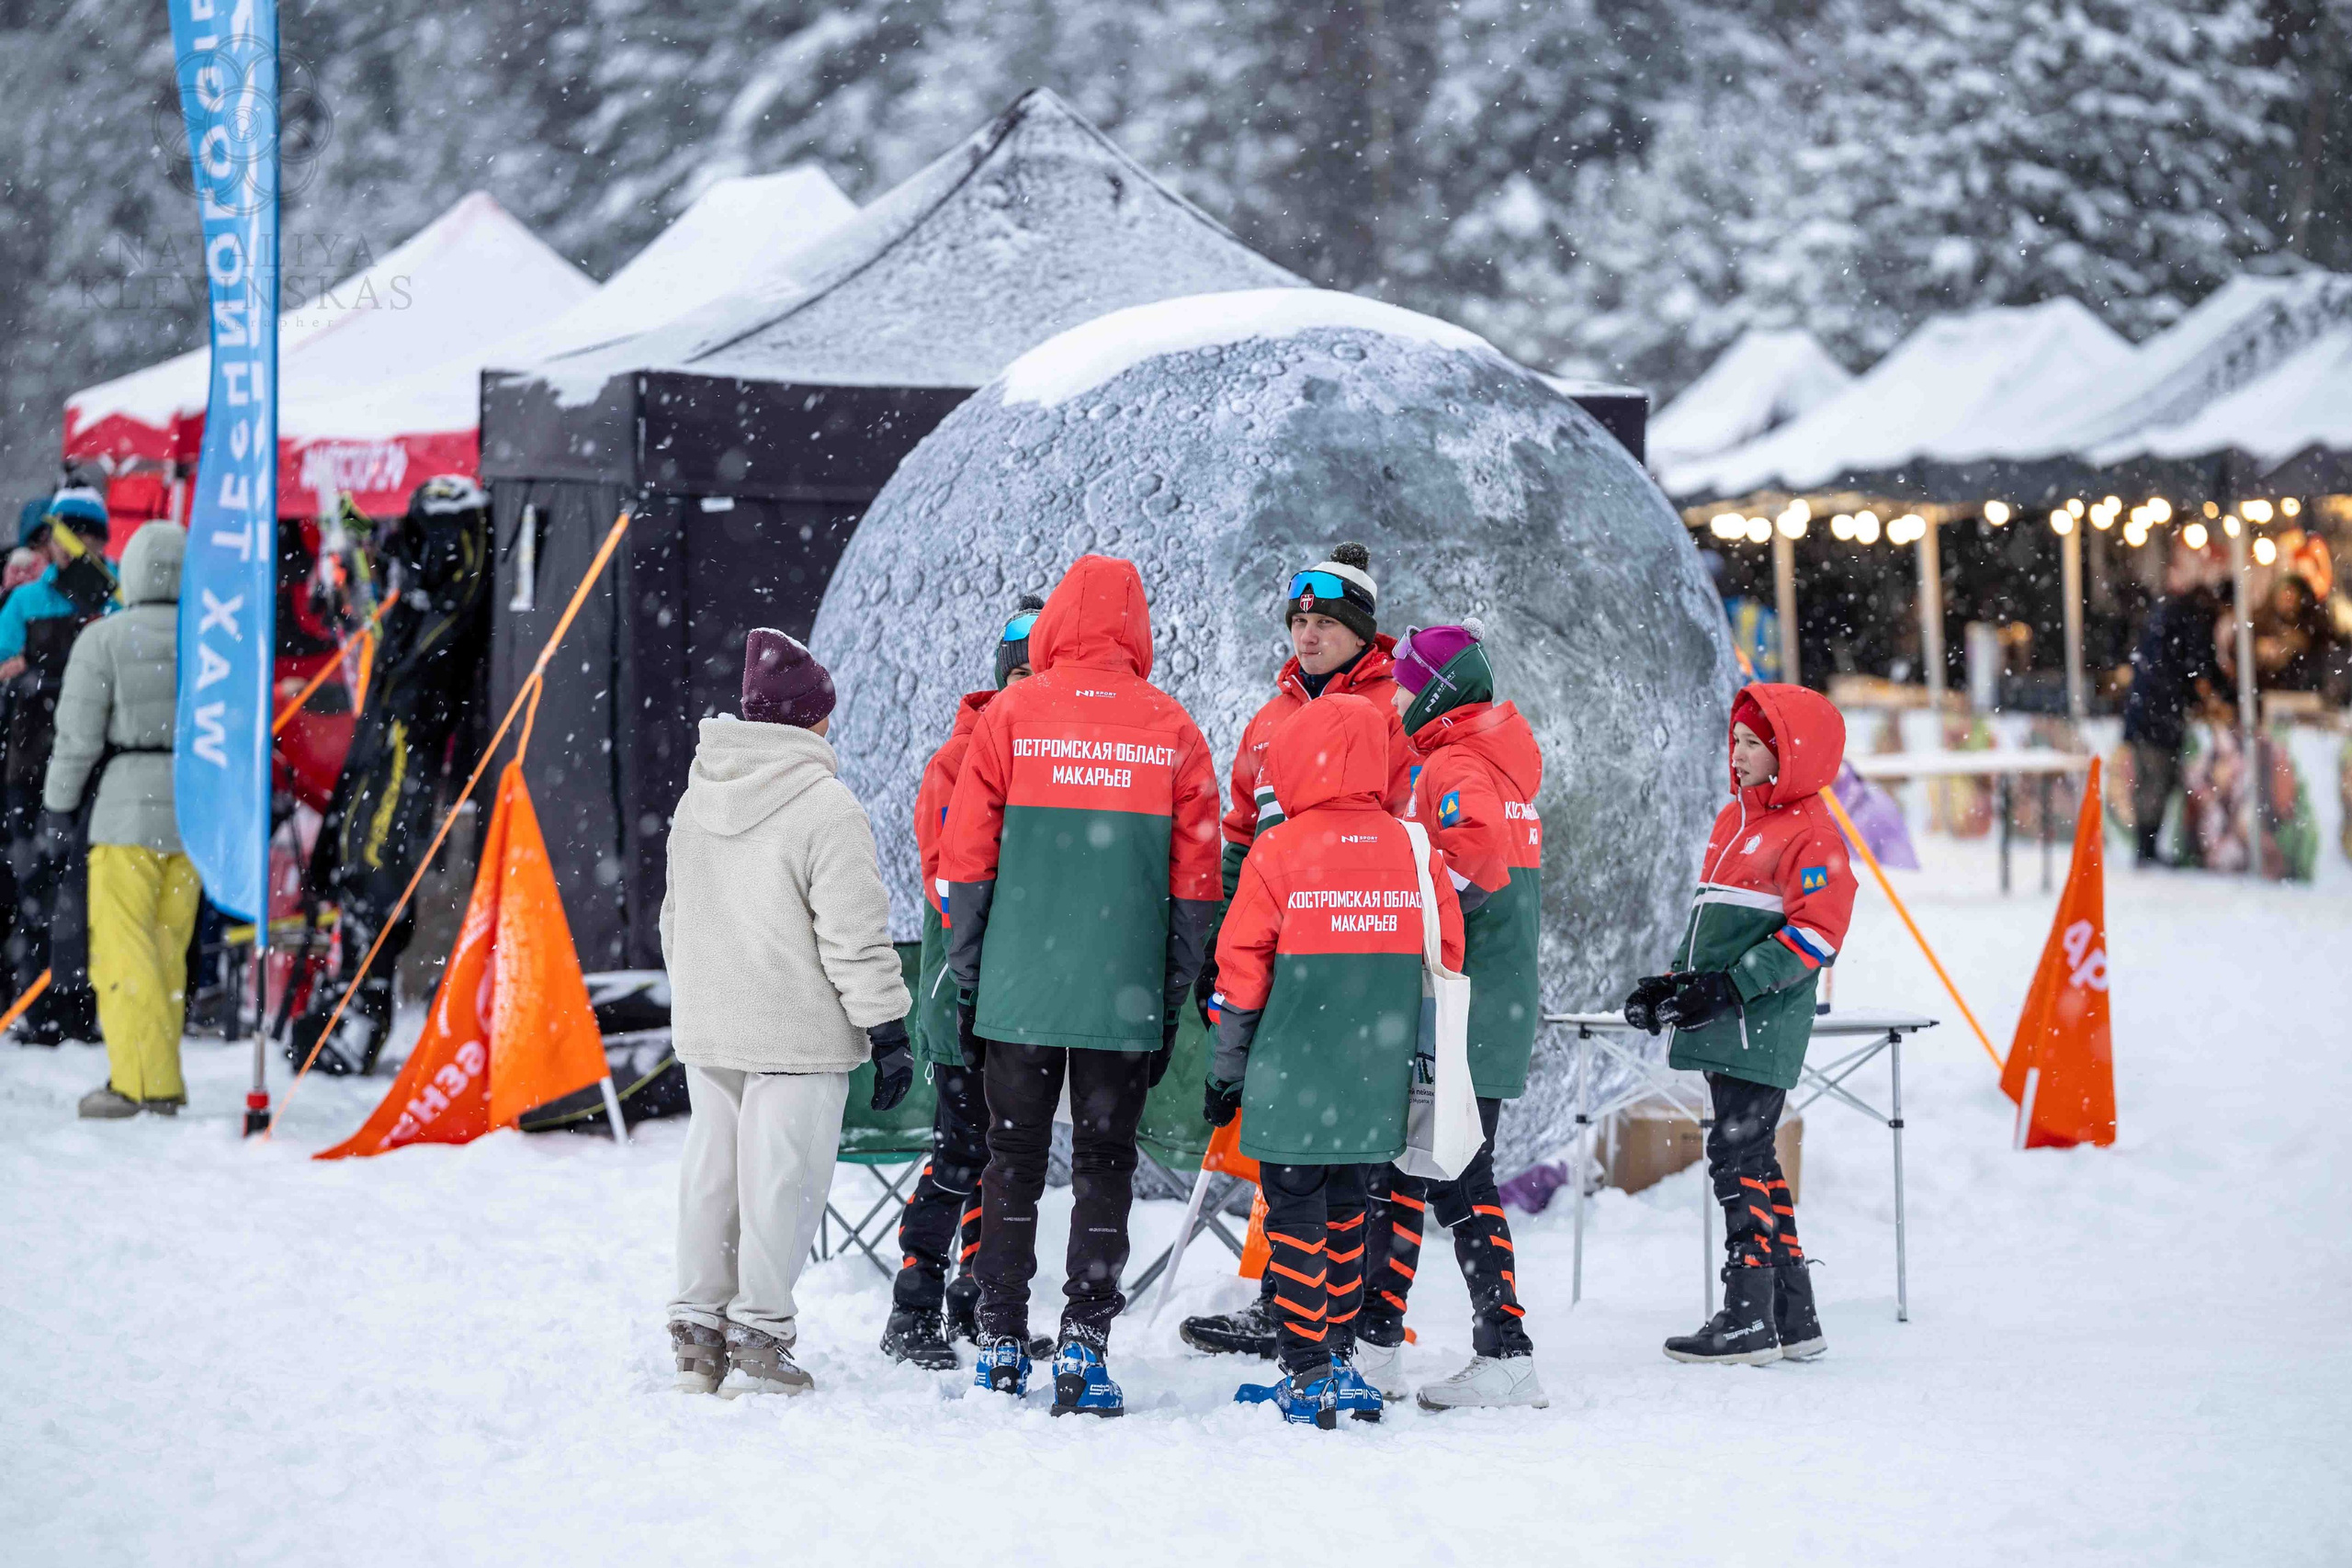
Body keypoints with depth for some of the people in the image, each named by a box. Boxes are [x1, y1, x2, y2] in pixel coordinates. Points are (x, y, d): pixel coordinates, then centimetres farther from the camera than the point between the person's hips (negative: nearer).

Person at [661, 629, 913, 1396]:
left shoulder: (696, 800, 9)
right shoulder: (825, 807, -15)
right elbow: (856, 937, -15)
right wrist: (888, 1031, -8)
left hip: (705, 1030, 7)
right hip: (797, 1036, -7)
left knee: (710, 1170, 13)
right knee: (781, 1176, -1)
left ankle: (697, 1331, 17)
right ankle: (758, 1331, 1)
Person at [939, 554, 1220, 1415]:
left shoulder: (1011, 716, -3)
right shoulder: (1172, 730, 0)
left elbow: (966, 861, -2)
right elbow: (1196, 882, 2)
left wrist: (966, 981, 7)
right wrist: (1173, 1000, 9)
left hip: (1018, 990, 0)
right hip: (1124, 998, 0)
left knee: (1013, 1160, 11)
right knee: (1104, 1167, 7)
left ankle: (1001, 1345, 15)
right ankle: (1082, 1347, 1)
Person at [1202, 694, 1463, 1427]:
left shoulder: (1278, 852, -9)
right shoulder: (1415, 852, 2)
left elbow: (1242, 972, -6)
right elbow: (1446, 962, 7)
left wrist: (1226, 1070, 3)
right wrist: (1420, 1064, 17)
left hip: (1293, 1078, -4)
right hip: (1374, 1085, 4)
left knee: (1295, 1216, 3)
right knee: (1344, 1210, 19)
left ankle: (1308, 1376, 1)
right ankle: (1340, 1359, 25)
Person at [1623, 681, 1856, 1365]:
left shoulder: (1811, 834, -10)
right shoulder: (1733, 820, 19)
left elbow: (1815, 935, -17)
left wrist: (1725, 987, -20)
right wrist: (1675, 980, 14)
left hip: (1761, 1028, -10)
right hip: (1723, 1029, 10)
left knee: (1737, 1155, -10)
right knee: (1750, 1159, 12)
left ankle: (1750, 1318, -6)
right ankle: (1793, 1319, 18)